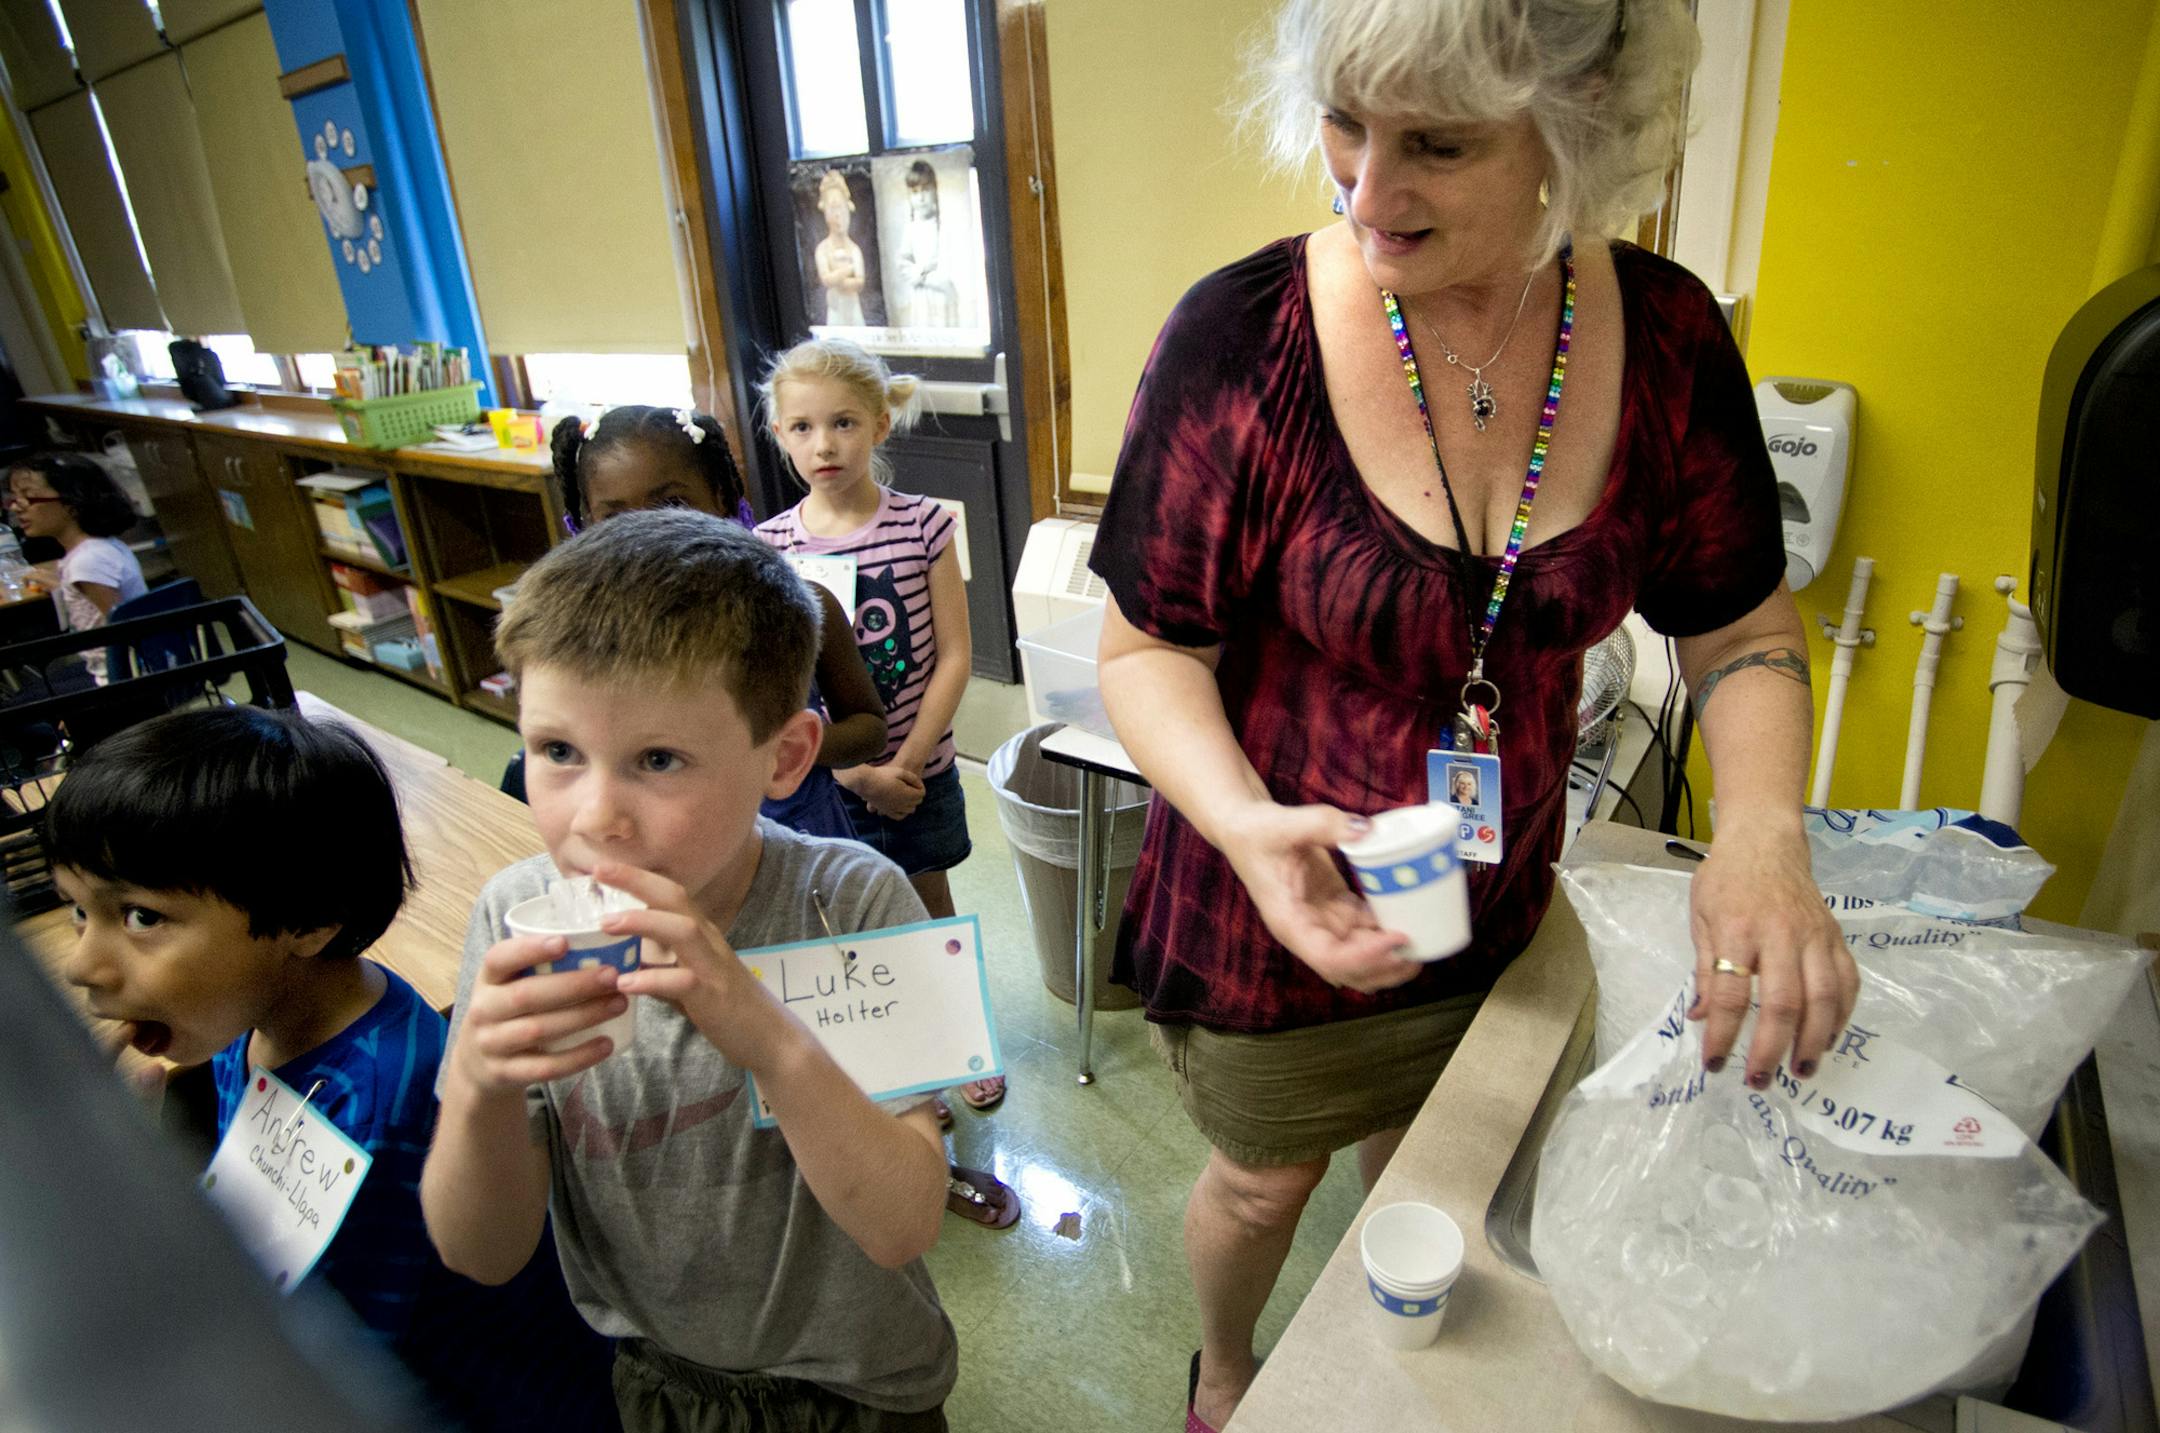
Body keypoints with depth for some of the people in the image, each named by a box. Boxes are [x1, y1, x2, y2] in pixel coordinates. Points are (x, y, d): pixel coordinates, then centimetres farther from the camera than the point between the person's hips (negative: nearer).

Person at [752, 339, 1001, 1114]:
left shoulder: (923, 524, -9)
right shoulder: (768, 545, -7)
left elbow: (953, 657, -9)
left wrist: (905, 762, -16)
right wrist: (859, 774, -15)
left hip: (920, 770, 0)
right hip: (824, 781, 0)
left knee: (931, 911, 18)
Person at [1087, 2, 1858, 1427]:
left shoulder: (1664, 333, -11)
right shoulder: (1244, 336, -23)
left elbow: (1744, 629, -1)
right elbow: (1149, 643, -16)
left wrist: (1763, 828, -19)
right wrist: (1245, 820, -33)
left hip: (1496, 899, 4)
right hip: (1277, 897, -3)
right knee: (1266, 1180, 22)